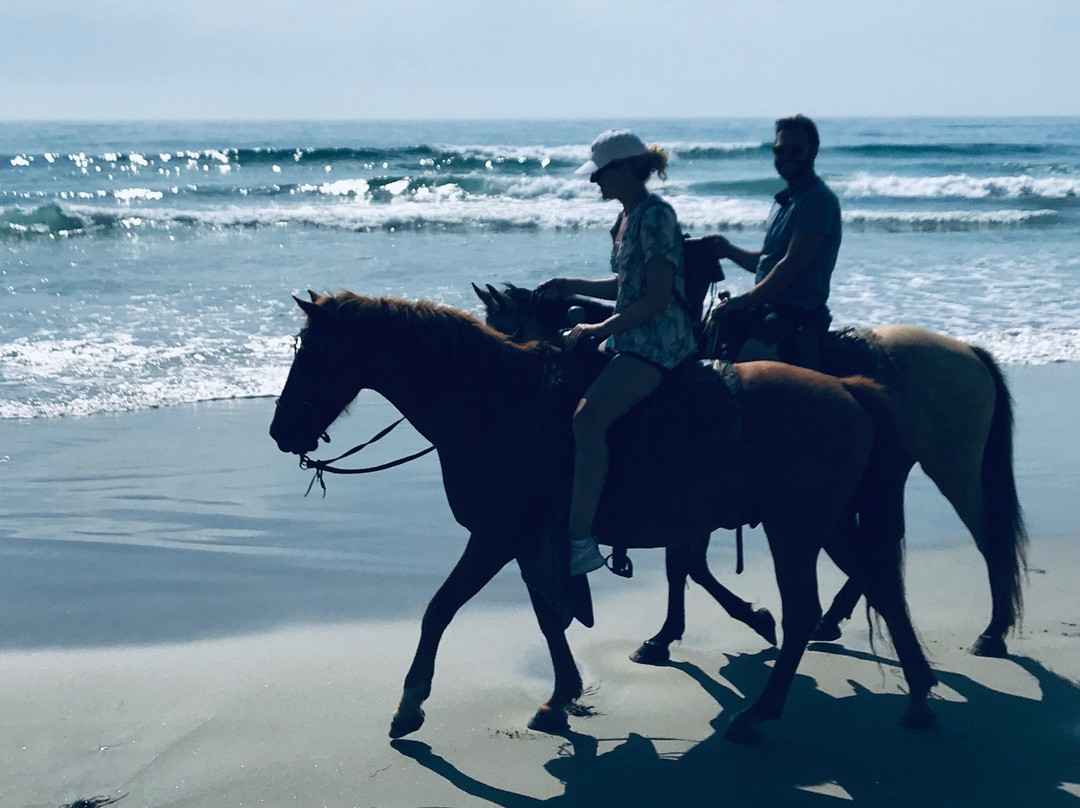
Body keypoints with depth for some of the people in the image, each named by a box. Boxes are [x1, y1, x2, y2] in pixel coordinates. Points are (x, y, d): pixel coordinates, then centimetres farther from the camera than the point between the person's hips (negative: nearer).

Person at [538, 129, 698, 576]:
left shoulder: (655, 216, -14)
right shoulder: (629, 216, 16)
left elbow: (657, 297, -19)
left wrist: (600, 329, -18)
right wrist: (571, 286, 15)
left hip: (658, 342, -11)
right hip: (628, 338, 11)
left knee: (588, 415, -26)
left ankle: (580, 540, -31)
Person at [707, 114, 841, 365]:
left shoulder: (819, 199, -12)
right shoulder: (784, 200, 18)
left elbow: (791, 265, -19)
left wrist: (744, 300, -16)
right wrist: (729, 250, 7)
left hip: (798, 313, -10)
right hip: (765, 306, 10)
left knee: (750, 359, -32)